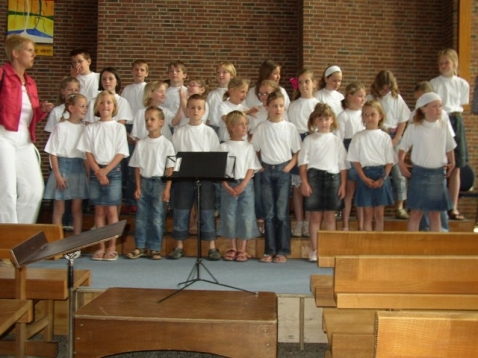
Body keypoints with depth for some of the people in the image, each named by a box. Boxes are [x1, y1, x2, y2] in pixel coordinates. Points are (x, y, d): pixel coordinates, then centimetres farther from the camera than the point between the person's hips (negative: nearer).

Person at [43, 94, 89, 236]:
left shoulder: (84, 128, 5)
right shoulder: (61, 127, -7)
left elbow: (86, 154, 10)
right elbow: (53, 153, -7)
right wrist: (58, 175, -12)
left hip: (79, 168, 4)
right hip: (62, 166, -4)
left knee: (77, 208, 8)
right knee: (59, 209, 4)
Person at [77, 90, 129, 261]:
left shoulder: (119, 127, 3)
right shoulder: (91, 128, 7)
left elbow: (121, 153, -2)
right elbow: (88, 152, 2)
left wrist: (105, 171, -11)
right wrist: (98, 172, -10)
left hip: (113, 170, -2)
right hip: (95, 170, 2)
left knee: (112, 210, -2)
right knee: (99, 210, 4)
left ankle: (112, 247, 4)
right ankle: (101, 247, 9)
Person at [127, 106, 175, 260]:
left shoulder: (166, 144, -4)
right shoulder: (141, 144, 4)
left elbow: (170, 168, -5)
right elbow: (137, 167, 6)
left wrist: (167, 189, -9)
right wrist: (138, 187, 0)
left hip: (159, 182, -3)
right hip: (144, 182, 3)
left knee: (157, 218, 2)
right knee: (141, 217, 7)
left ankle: (154, 248, 13)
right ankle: (140, 247, 17)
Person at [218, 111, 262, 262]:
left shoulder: (249, 147, 5)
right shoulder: (224, 147, 2)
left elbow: (251, 168, 0)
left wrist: (242, 186, -11)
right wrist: (227, 187, -12)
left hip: (245, 185, 0)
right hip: (228, 185, 0)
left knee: (246, 216, 0)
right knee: (229, 216, 4)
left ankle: (243, 249, 9)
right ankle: (233, 248, 17)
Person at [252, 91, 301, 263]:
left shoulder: (290, 127, 3)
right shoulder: (261, 128, 4)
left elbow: (297, 151, 4)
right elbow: (254, 150, 9)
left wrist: (289, 166, -7)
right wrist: (259, 166, -3)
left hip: (283, 171, -1)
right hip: (266, 171, 1)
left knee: (282, 213, -2)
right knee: (269, 213, 5)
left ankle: (283, 250, 5)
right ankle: (270, 250, 11)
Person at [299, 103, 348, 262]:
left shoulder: (336, 140, 10)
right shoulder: (309, 139, 5)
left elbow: (343, 164, 9)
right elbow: (303, 162, 1)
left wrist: (343, 184, 3)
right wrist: (304, 182, -8)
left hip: (333, 177, 2)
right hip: (314, 176, -1)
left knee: (330, 216, 5)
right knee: (315, 216, 2)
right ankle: (315, 250, 9)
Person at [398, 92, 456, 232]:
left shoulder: (443, 126, 2)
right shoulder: (413, 128, -6)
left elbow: (449, 147, 12)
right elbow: (403, 147, 2)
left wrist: (451, 163, 3)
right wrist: (401, 163, -9)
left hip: (438, 174, 3)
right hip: (419, 173, -2)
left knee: (435, 214, 9)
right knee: (416, 212, 4)